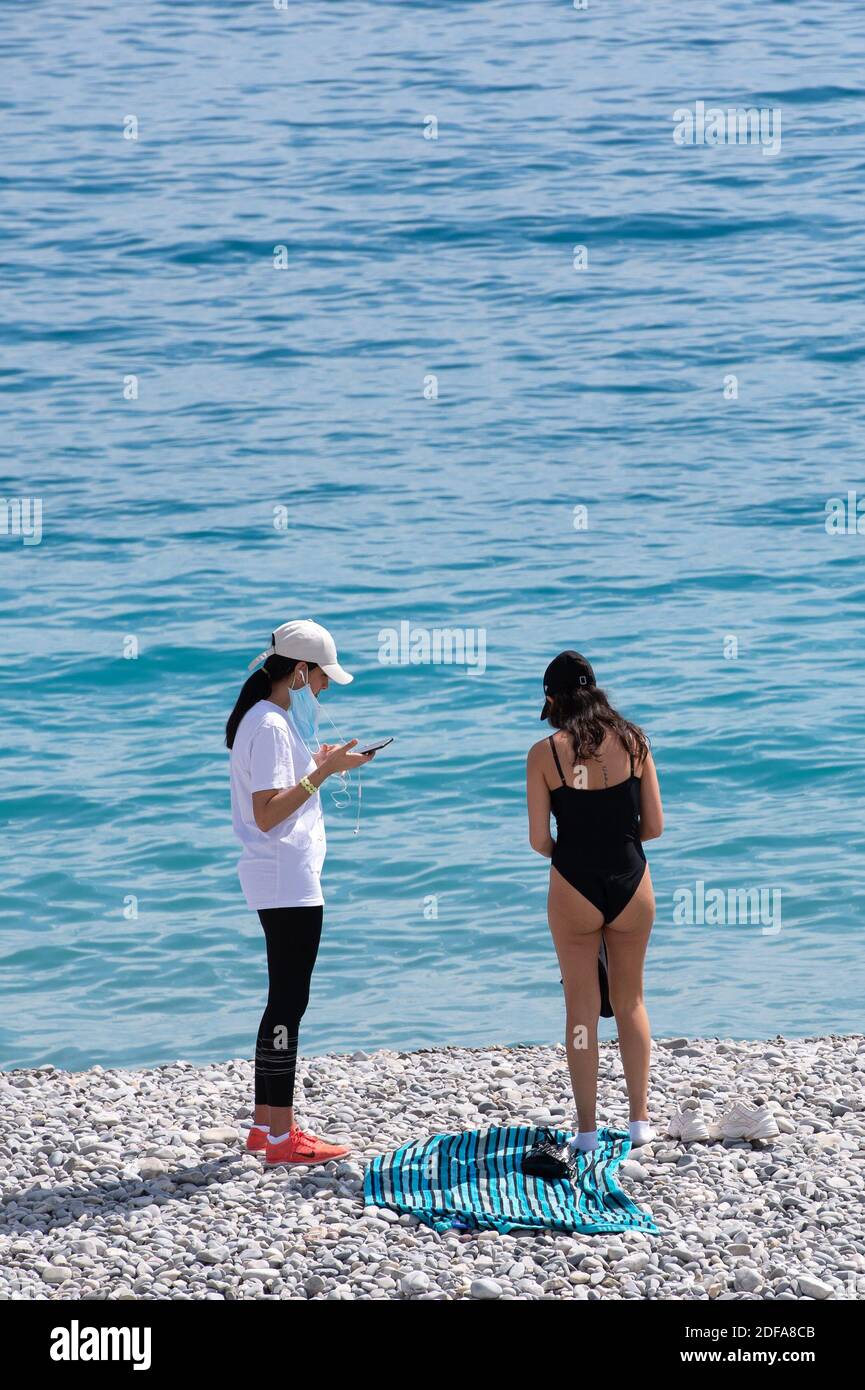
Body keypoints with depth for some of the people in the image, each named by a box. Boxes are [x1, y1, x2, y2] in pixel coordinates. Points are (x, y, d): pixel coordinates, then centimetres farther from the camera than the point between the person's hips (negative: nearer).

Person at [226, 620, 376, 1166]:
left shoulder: (273, 720, 15)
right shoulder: (271, 725, -16)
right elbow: (267, 813, -22)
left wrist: (315, 764, 12)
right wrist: (322, 772, -23)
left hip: (282, 879, 11)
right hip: (288, 880, -11)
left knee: (284, 999, 14)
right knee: (289, 1002, -8)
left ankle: (266, 1122, 19)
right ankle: (281, 1136, -7)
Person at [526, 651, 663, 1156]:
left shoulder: (546, 753, -7)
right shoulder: (634, 742, -2)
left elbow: (539, 839, -6)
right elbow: (655, 826, 0)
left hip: (574, 888, -2)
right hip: (631, 883, 2)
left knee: (582, 1007, 9)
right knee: (631, 1001, 18)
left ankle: (587, 1128, 12)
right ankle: (640, 1118, 21)